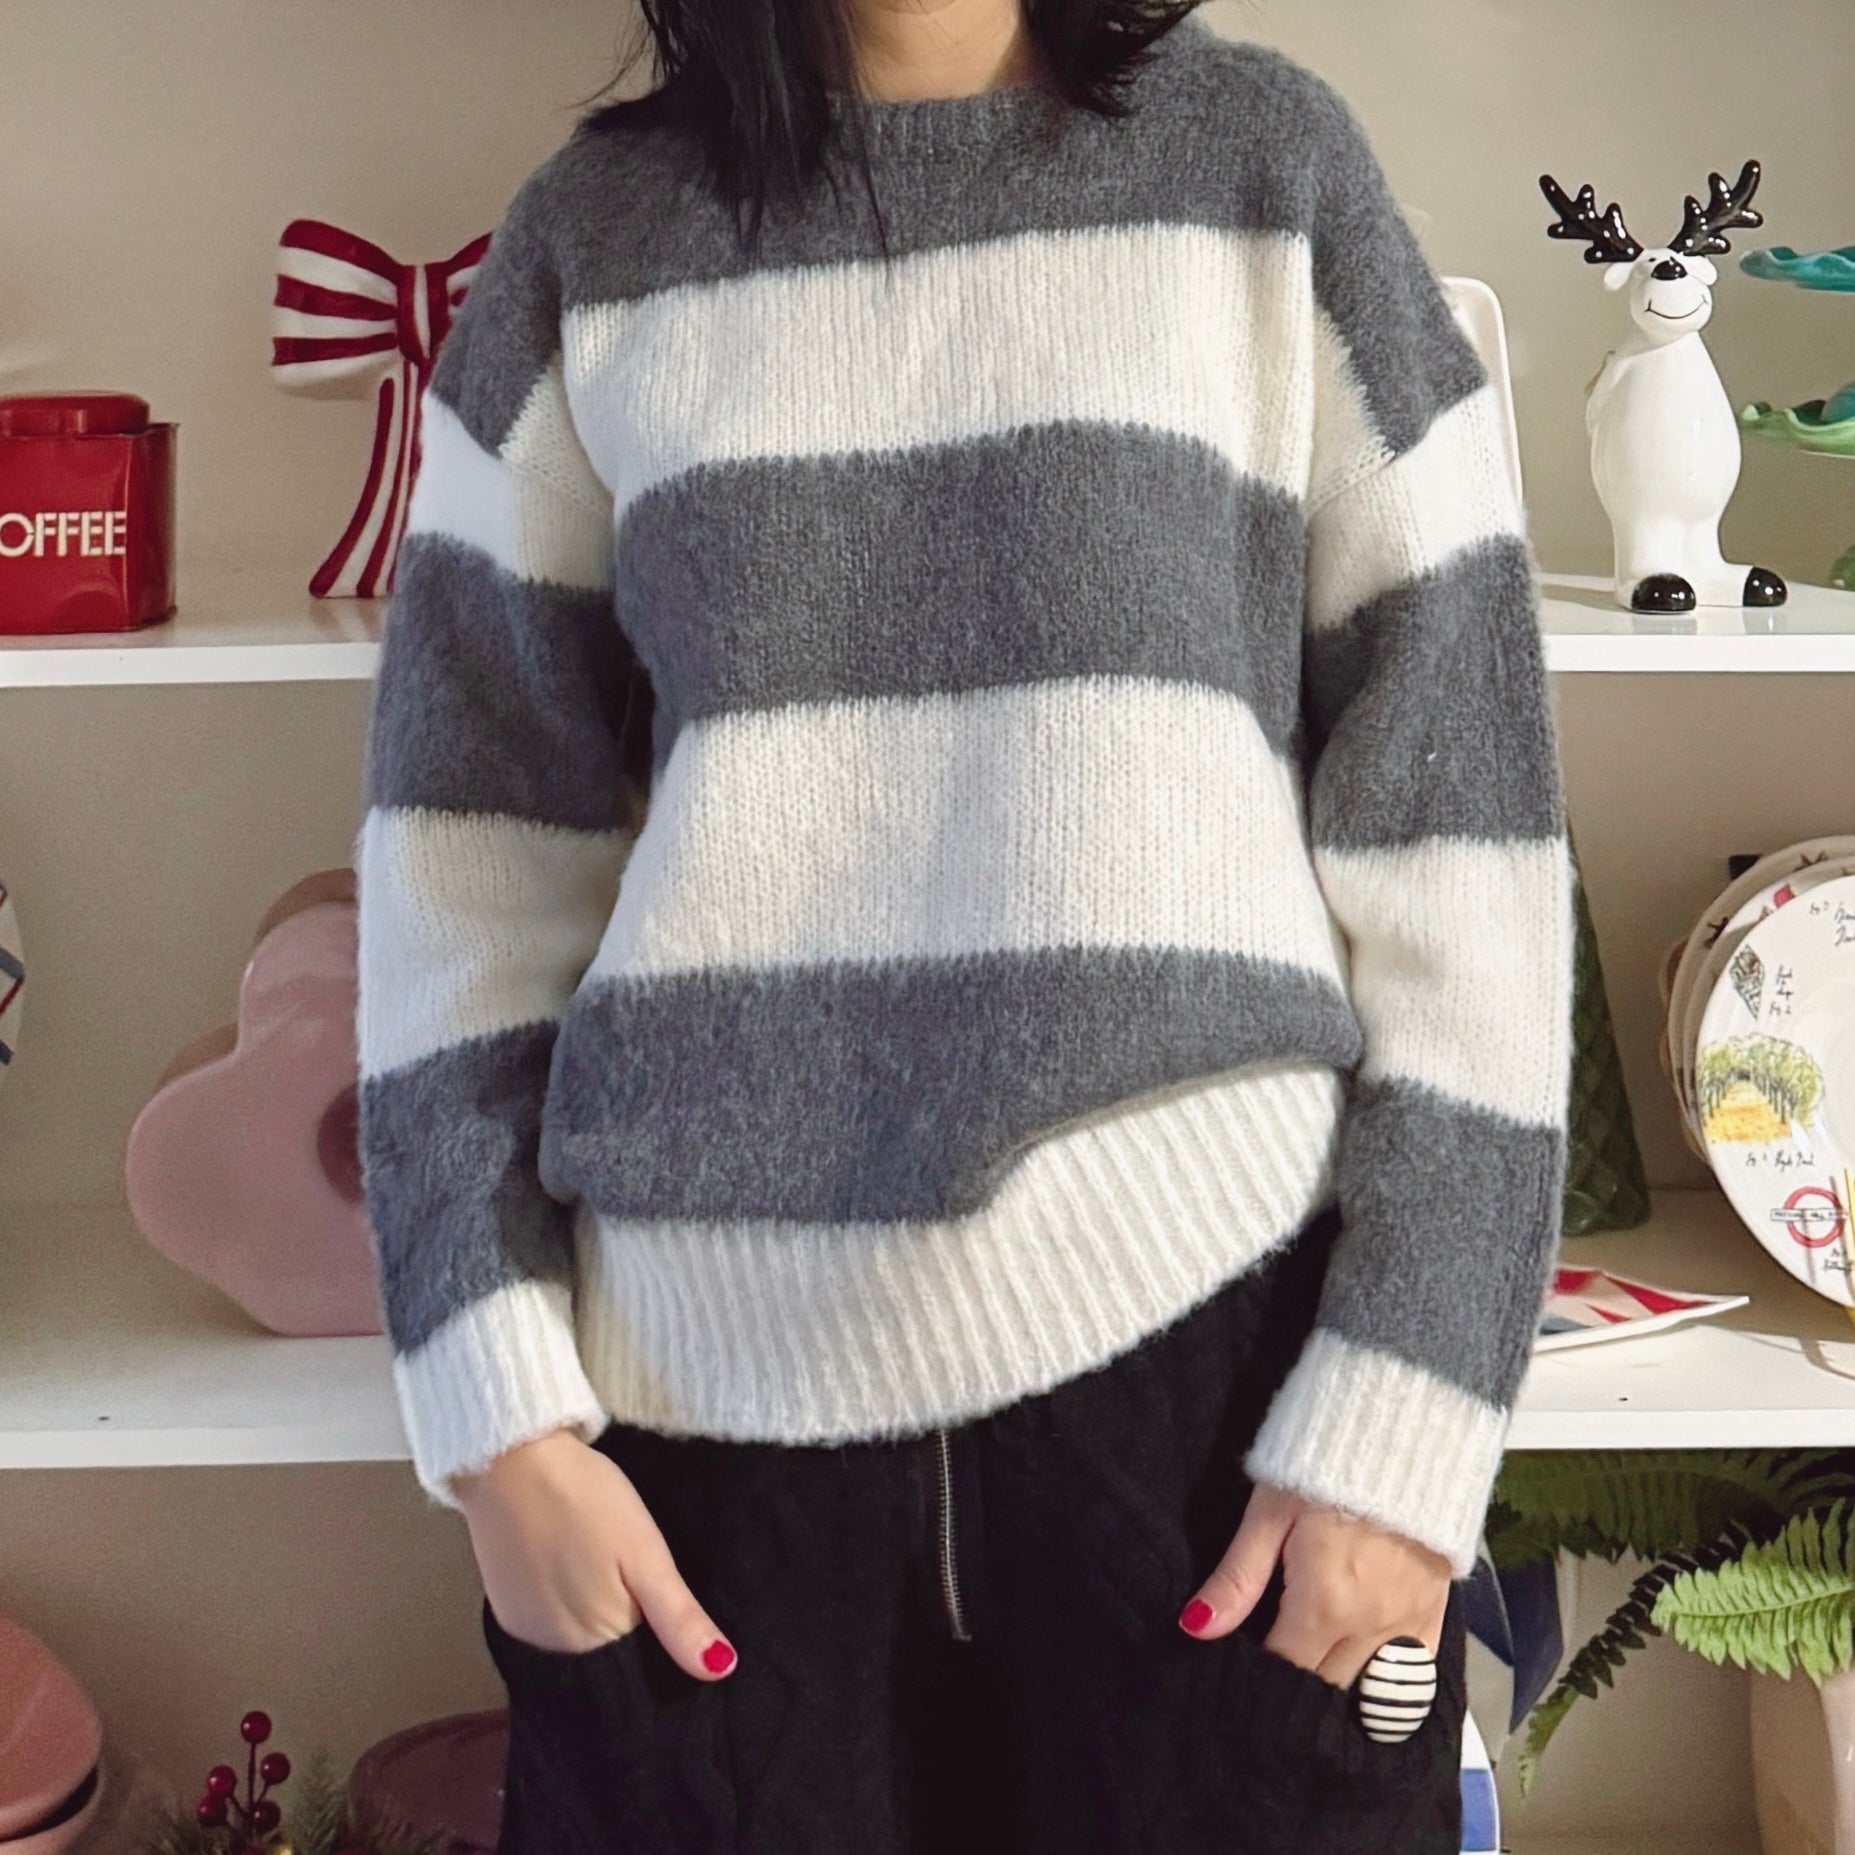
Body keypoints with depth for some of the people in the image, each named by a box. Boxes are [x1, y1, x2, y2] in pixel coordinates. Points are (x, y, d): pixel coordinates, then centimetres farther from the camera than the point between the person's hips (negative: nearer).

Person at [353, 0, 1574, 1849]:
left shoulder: (1269, 167, 3)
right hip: (702, 1384, 2)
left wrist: (1404, 1419, -7)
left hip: (1209, 1338, -1)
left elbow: (1455, 812, -1)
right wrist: (497, 1408, -2)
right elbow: (469, 839, 6)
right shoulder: (592, 237, 7)